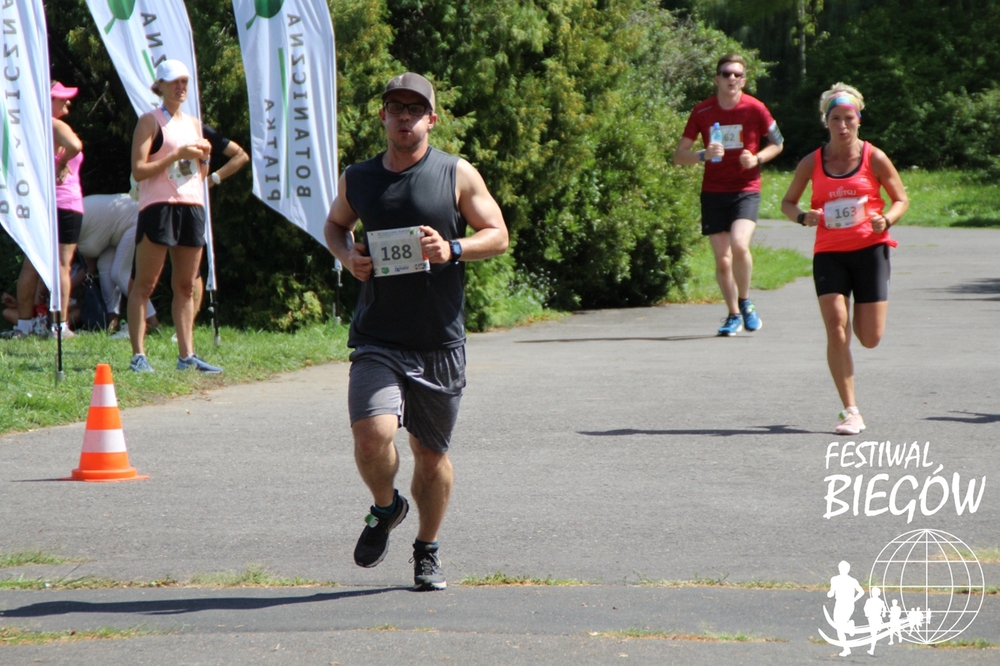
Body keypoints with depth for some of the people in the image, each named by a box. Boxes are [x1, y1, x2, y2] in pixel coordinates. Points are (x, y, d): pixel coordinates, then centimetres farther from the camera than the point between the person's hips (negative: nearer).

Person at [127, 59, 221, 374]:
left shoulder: (193, 124, 19)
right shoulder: (150, 122, -1)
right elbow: (138, 170, -11)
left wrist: (204, 157, 3)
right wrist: (177, 154, -15)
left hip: (192, 206, 7)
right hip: (159, 206, -7)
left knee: (186, 286, 7)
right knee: (144, 285, -5)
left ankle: (187, 355, 8)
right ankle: (138, 354, -8)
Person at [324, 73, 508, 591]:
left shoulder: (457, 175, 1)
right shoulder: (357, 180, 7)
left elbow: (498, 236, 4)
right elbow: (335, 225, 25)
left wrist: (452, 250, -15)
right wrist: (347, 255, 2)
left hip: (440, 341, 0)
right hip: (377, 338, 0)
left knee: (431, 453, 9)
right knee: (372, 436, -20)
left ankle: (427, 551, 31)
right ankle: (386, 508, 12)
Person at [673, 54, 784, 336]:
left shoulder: (755, 109, -4)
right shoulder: (702, 112, -2)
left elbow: (777, 144, 11)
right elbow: (679, 156, 1)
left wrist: (757, 158, -9)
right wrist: (704, 155, -19)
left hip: (746, 189, -2)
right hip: (713, 192, 2)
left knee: (739, 244, -24)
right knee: (722, 259, 1)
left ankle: (745, 303, -1)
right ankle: (733, 315, 22)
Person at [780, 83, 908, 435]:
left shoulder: (874, 159, -1)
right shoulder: (812, 163, 2)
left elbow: (901, 199, 7)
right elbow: (787, 201, 14)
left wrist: (886, 219, -14)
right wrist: (802, 216, -9)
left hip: (869, 249, -1)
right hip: (829, 253, 1)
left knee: (870, 339, -1)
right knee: (836, 328, -14)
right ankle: (851, 412, -8)